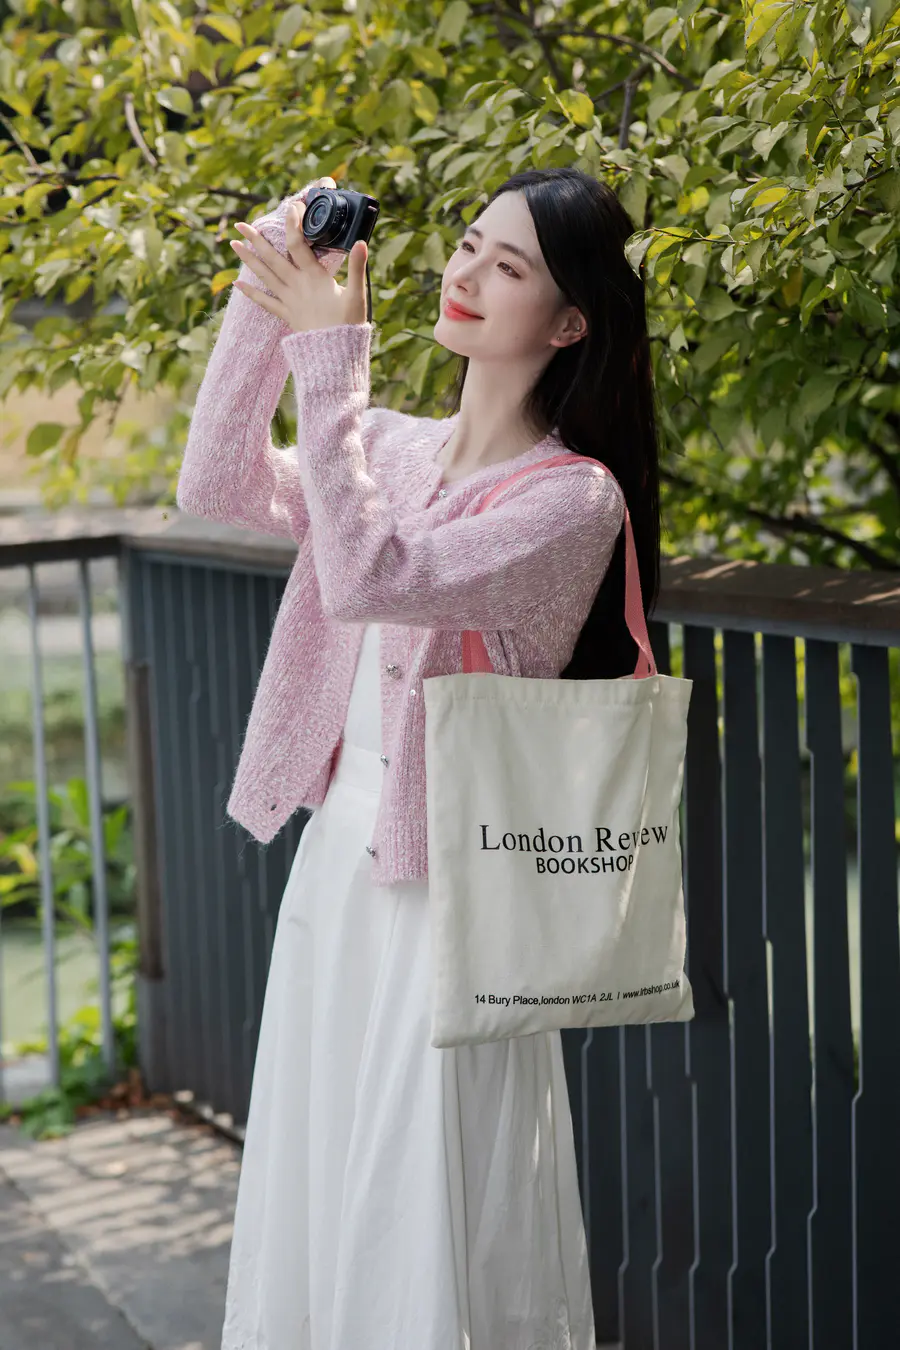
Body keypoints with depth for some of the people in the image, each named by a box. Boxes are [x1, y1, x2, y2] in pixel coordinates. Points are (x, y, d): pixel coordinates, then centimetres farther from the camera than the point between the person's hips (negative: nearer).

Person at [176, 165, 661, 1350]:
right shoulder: (393, 448, 9)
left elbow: (368, 579, -25)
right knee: (316, 1189, 16)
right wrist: (265, 296, -8)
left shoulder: (575, 498, -14)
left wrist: (330, 356, -24)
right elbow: (217, 486, -1)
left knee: (428, 1222, 1)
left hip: (447, 885, -7)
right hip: (333, 857, 7)